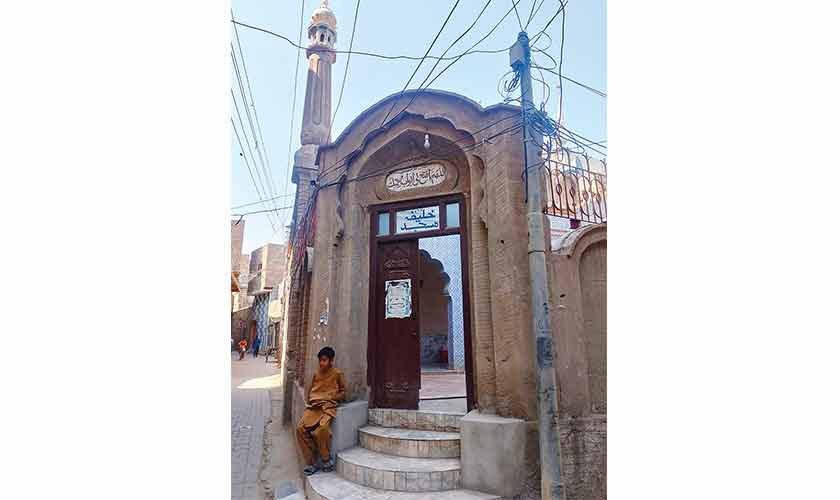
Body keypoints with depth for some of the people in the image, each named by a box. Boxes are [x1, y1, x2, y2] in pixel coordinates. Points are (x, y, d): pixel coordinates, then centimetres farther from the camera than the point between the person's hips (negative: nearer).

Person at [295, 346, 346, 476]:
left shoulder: (337, 374, 3)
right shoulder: (316, 374, 17)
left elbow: (343, 392, 8)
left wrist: (330, 397, -5)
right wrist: (309, 400, 10)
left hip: (328, 406, -5)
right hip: (313, 406, 5)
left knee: (321, 429, -32)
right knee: (300, 429, -19)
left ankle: (326, 459, -8)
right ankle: (310, 463, -7)